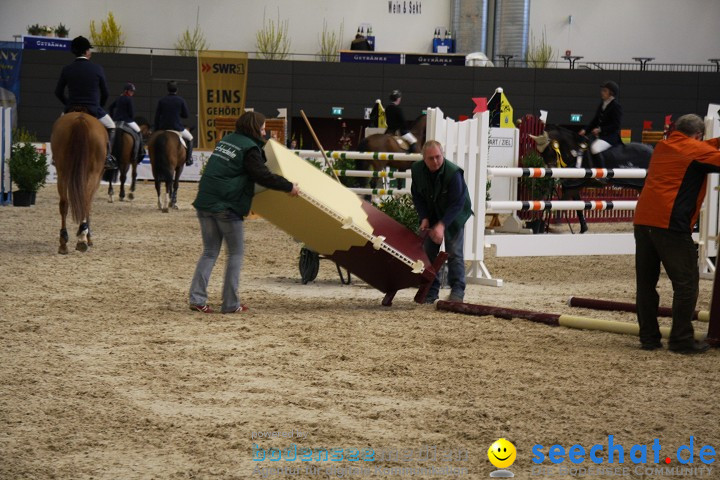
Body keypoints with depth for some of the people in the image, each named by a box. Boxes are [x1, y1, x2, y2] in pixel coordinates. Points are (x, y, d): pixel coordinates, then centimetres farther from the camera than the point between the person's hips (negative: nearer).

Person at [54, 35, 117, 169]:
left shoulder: (66, 70, 0)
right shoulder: (97, 69, -5)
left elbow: (58, 93, 6)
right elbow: (105, 93, 2)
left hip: (72, 111, 2)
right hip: (93, 110, -2)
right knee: (111, 127, 22)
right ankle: (107, 156, 4)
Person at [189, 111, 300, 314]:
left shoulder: (226, 140, 18)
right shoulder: (249, 148, -8)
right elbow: (263, 175, -15)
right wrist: (289, 186, -6)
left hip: (205, 203, 7)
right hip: (227, 206, -7)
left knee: (210, 252, 11)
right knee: (236, 253, 5)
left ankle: (197, 298, 1)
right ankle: (231, 304, 4)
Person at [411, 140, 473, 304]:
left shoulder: (453, 172, -29)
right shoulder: (417, 169, -14)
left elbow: (456, 203, -28)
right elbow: (417, 196, -2)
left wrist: (442, 225, -35)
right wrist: (424, 218, -13)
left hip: (454, 216, -5)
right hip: (431, 215, 5)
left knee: (454, 252, -9)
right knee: (428, 251, 3)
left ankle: (457, 291, -4)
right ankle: (430, 291, 11)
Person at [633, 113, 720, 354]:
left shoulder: (663, 146, 20)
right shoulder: (697, 151, 0)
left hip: (643, 220, 7)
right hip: (671, 224, -7)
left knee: (646, 281, 10)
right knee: (686, 283, 1)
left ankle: (648, 337, 13)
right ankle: (681, 339, 1)